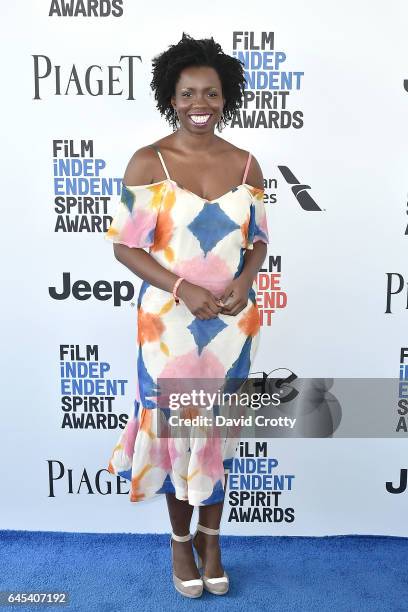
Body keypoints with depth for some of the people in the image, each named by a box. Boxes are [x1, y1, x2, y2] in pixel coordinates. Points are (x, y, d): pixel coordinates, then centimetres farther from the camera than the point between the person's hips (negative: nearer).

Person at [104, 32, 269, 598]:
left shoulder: (245, 164, 3)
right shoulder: (148, 162, -6)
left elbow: (259, 239, 9)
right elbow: (125, 245, -7)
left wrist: (244, 281, -11)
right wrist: (182, 289, -18)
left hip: (232, 322, 3)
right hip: (169, 321, -2)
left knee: (218, 428, 13)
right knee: (174, 425, 9)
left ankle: (210, 540, 36)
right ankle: (180, 539, 34)